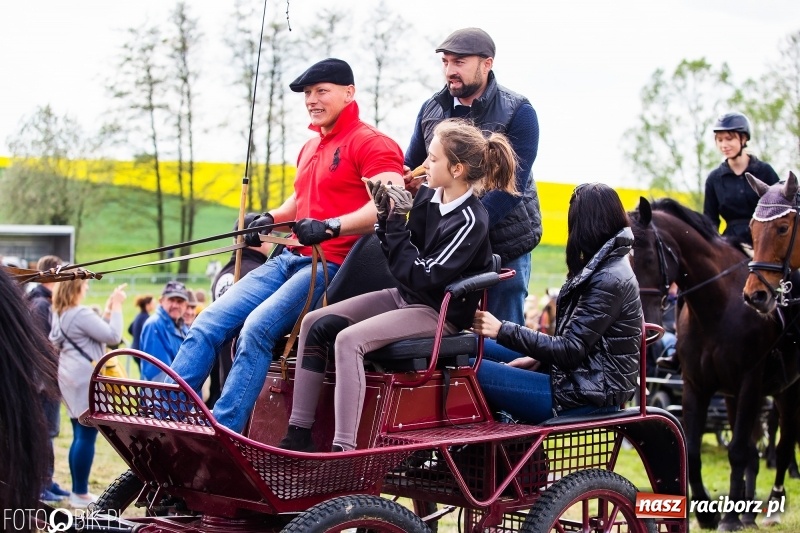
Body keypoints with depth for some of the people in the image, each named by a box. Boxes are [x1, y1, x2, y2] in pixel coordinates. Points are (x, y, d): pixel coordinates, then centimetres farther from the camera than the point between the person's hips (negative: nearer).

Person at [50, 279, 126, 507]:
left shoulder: (60, 314, 12)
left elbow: (95, 332, 17)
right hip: (87, 379, -10)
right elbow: (113, 336, -17)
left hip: (73, 378, 10)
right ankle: (81, 494, -2)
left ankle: (77, 490, 17)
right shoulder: (80, 314, -17)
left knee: (80, 436, 13)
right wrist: (116, 306, -9)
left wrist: (107, 310, 11)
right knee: (87, 436, -5)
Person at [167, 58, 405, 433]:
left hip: (331, 265, -9)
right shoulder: (310, 148, 22)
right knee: (210, 322, -6)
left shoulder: (370, 144, -6)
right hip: (289, 259, 9)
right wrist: (269, 219, 17)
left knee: (257, 328, -27)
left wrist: (331, 226, -32)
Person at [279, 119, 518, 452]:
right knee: (314, 324, -3)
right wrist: (386, 218, -9)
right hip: (405, 297, 9)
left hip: (439, 312, -9)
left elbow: (424, 278, -24)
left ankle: (344, 450, -29)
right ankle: (298, 434, -3)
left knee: (349, 340, -28)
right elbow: (396, 257, 8)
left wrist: (397, 225, -21)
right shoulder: (429, 197, 2)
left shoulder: (470, 221, -20)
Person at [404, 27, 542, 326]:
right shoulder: (431, 109, 8)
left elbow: (511, 186, -15)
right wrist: (405, 180, -8)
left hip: (505, 246, -4)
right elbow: (411, 166, 18)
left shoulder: (517, 112, -6)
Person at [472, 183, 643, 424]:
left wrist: (503, 330, -23)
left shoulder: (610, 280, -19)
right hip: (581, 375, 11)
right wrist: (537, 357, 2)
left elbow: (571, 350, -21)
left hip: (591, 396, -11)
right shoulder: (606, 266, 12)